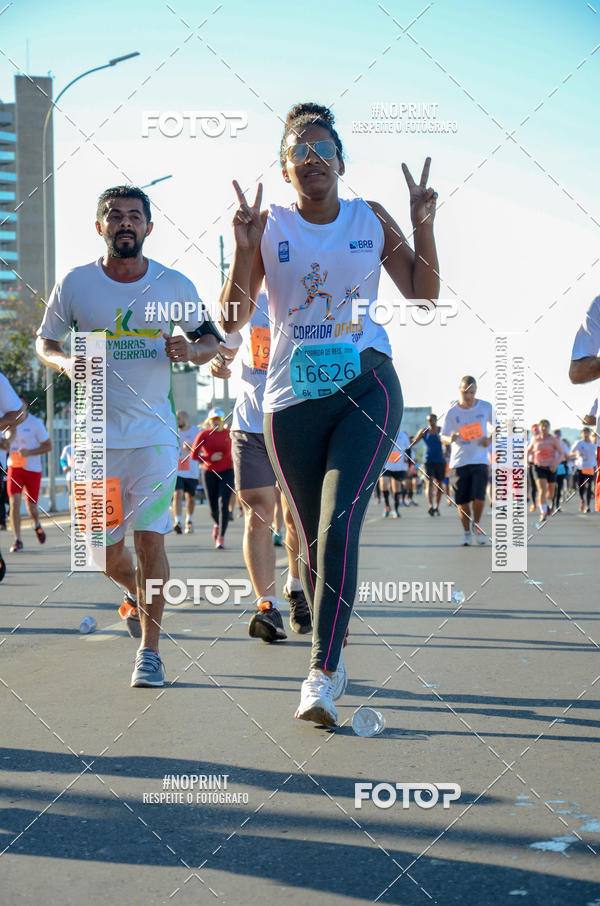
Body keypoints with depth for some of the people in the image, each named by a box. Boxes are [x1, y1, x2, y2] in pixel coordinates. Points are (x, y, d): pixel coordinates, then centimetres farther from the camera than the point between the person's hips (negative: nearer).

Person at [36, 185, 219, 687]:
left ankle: (149, 650, 4)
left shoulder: (175, 285, 0)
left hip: (154, 433, -1)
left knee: (150, 537, -8)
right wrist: (66, 361, -12)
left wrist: (191, 349, -11)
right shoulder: (75, 284, 0)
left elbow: (211, 338, 12)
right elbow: (45, 342, 11)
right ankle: (136, 593, 42)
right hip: (96, 434, 1)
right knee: (107, 550, 7)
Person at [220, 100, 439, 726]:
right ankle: (332, 653, 29)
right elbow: (232, 319, 0)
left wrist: (423, 227, -1)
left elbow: (423, 293, 12)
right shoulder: (268, 227, 4)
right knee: (314, 539, 8)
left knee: (338, 524, -18)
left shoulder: (372, 220, 8)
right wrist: (243, 248, -13)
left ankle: (322, 675, -18)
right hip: (291, 396, 1)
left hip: (366, 386, -1)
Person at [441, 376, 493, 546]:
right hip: (459, 460, 0)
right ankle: (466, 532, 21)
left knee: (479, 496, -13)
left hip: (480, 460, 0)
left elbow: (496, 426, 15)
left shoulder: (486, 407, 1)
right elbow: (443, 437, 1)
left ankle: (476, 524, 14)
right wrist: (450, 438, -23)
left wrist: (490, 439, -5)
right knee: (462, 500, 2)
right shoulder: (452, 412, -2)